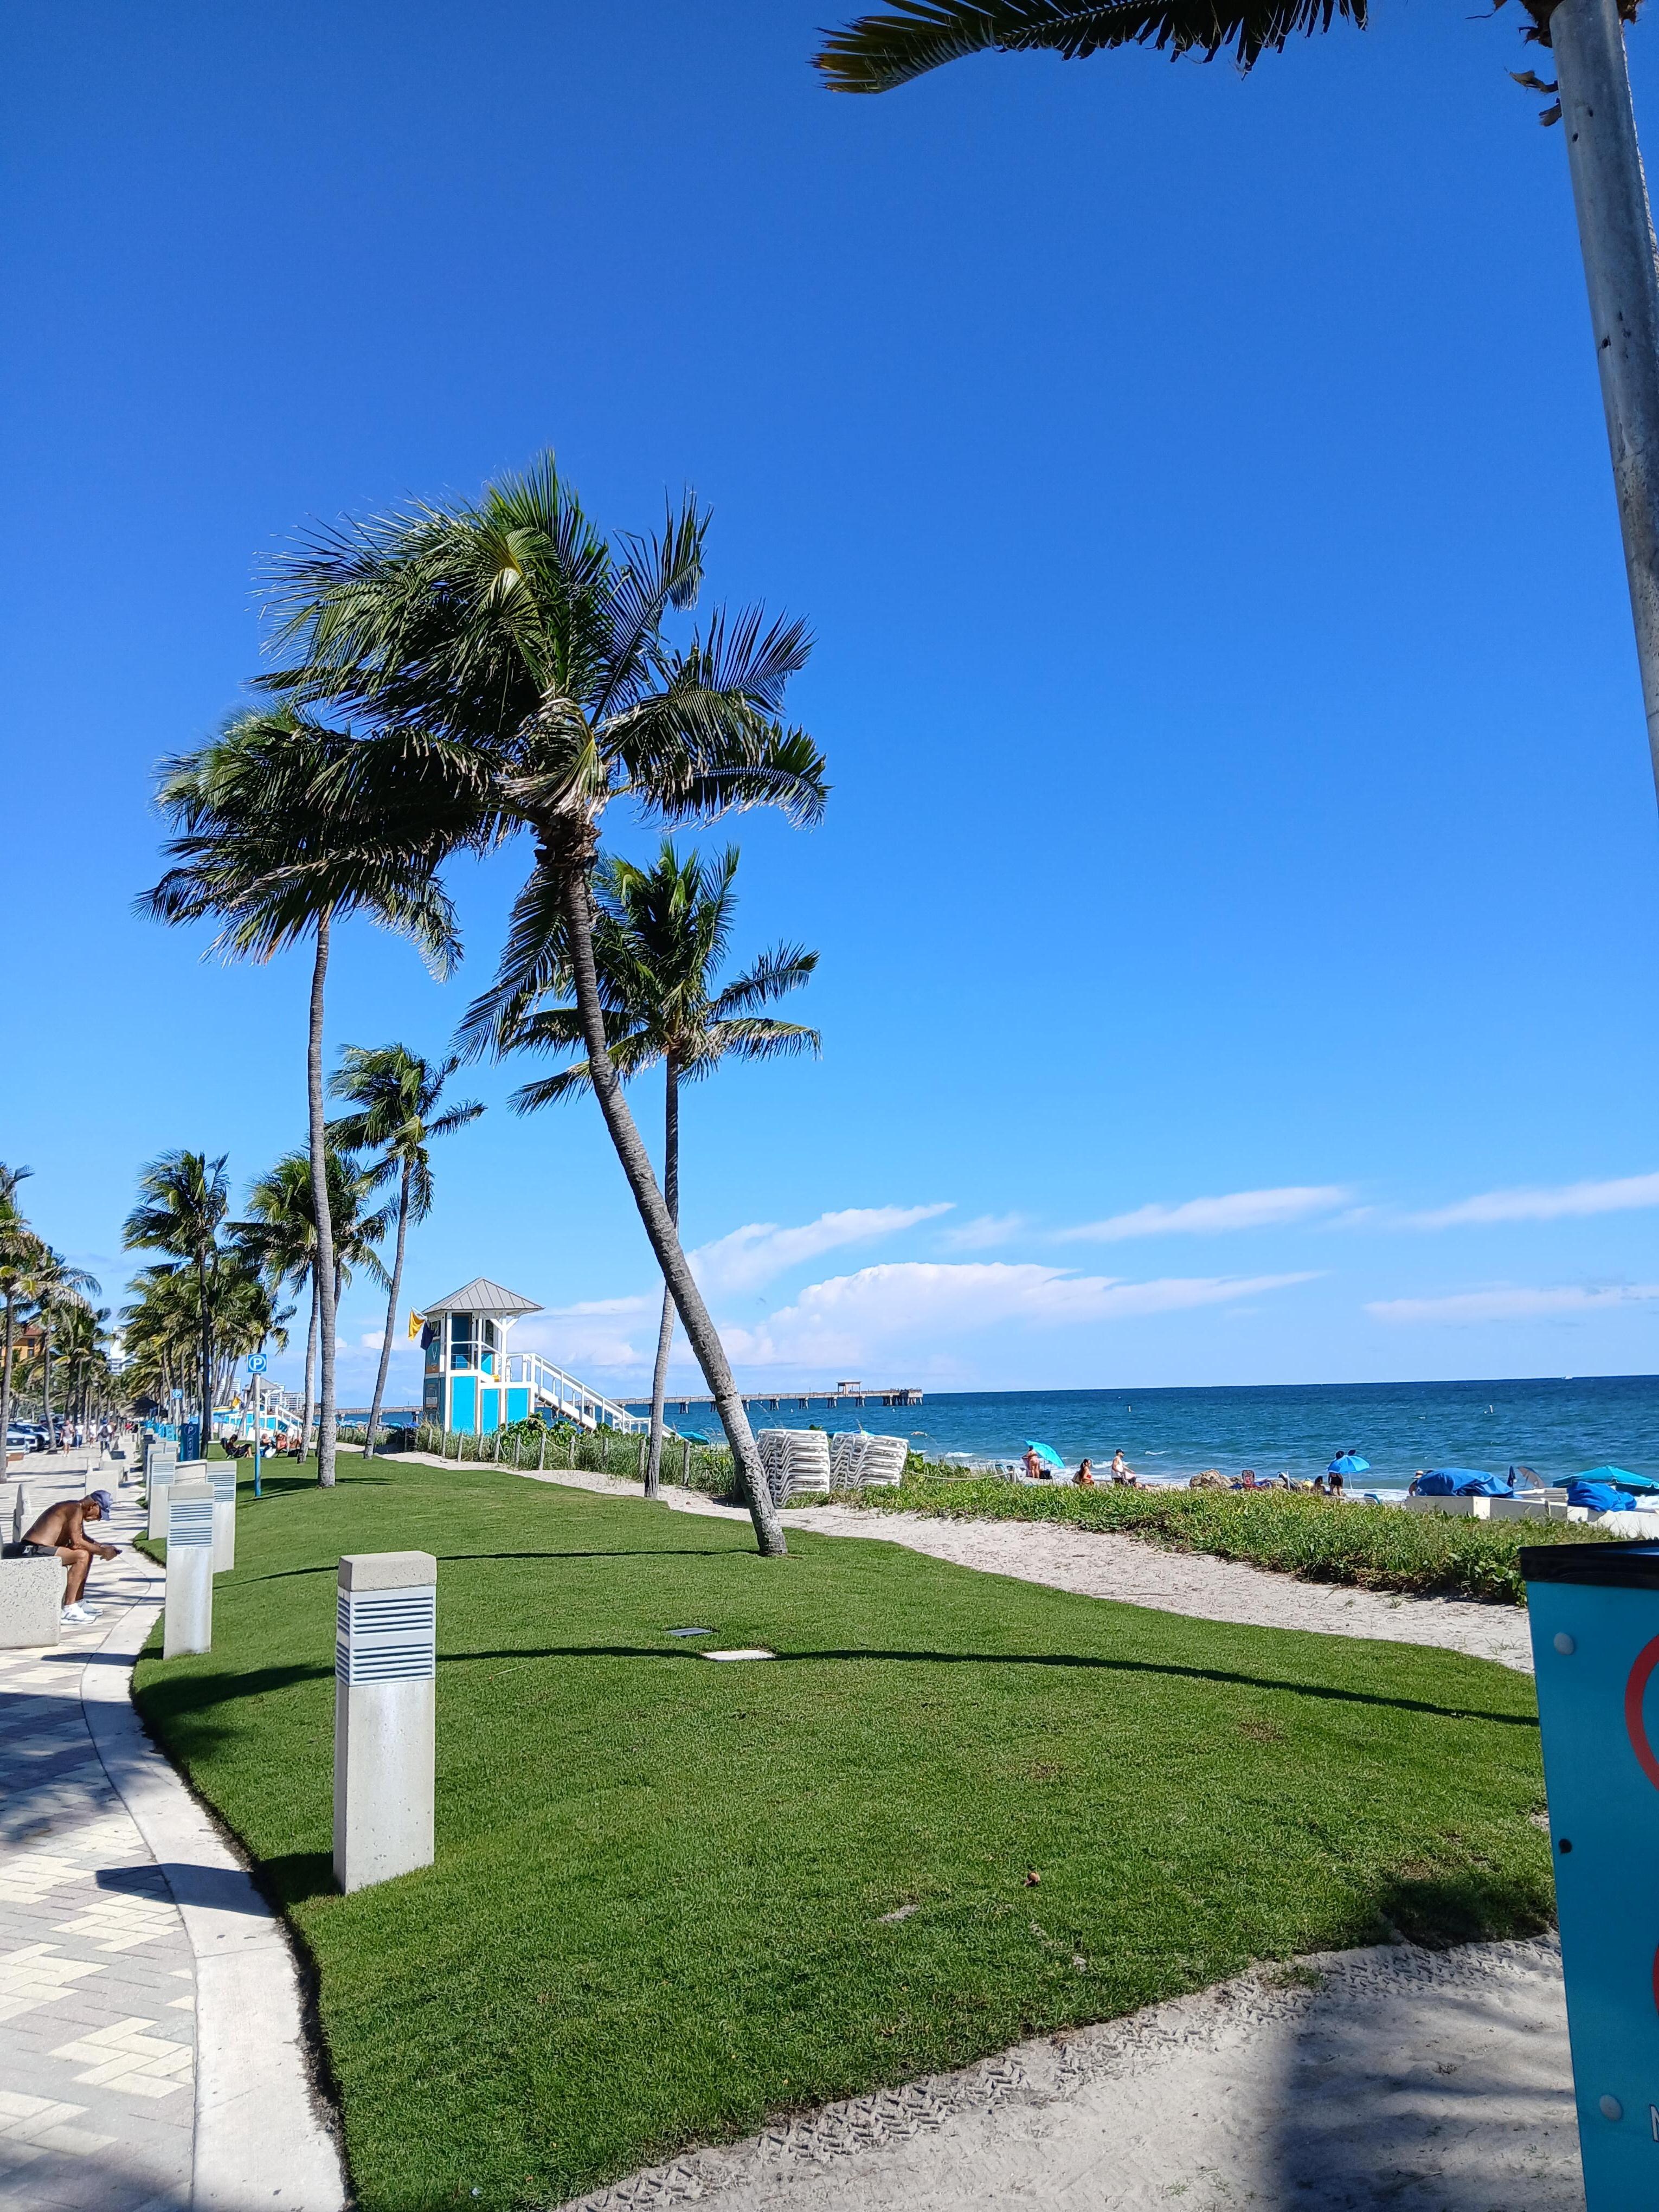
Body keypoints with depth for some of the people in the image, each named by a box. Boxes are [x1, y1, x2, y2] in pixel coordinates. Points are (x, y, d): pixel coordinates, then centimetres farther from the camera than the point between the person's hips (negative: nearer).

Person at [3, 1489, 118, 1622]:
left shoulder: (75, 1508, 16)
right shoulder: (76, 1509, -15)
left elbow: (82, 1538, 25)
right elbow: (76, 1542, -23)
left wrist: (101, 1547, 9)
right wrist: (102, 1551, -14)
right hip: (33, 1551, -11)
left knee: (89, 1552, 16)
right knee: (82, 1555, -24)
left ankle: (78, 1603, 18)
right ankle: (69, 1610, -23)